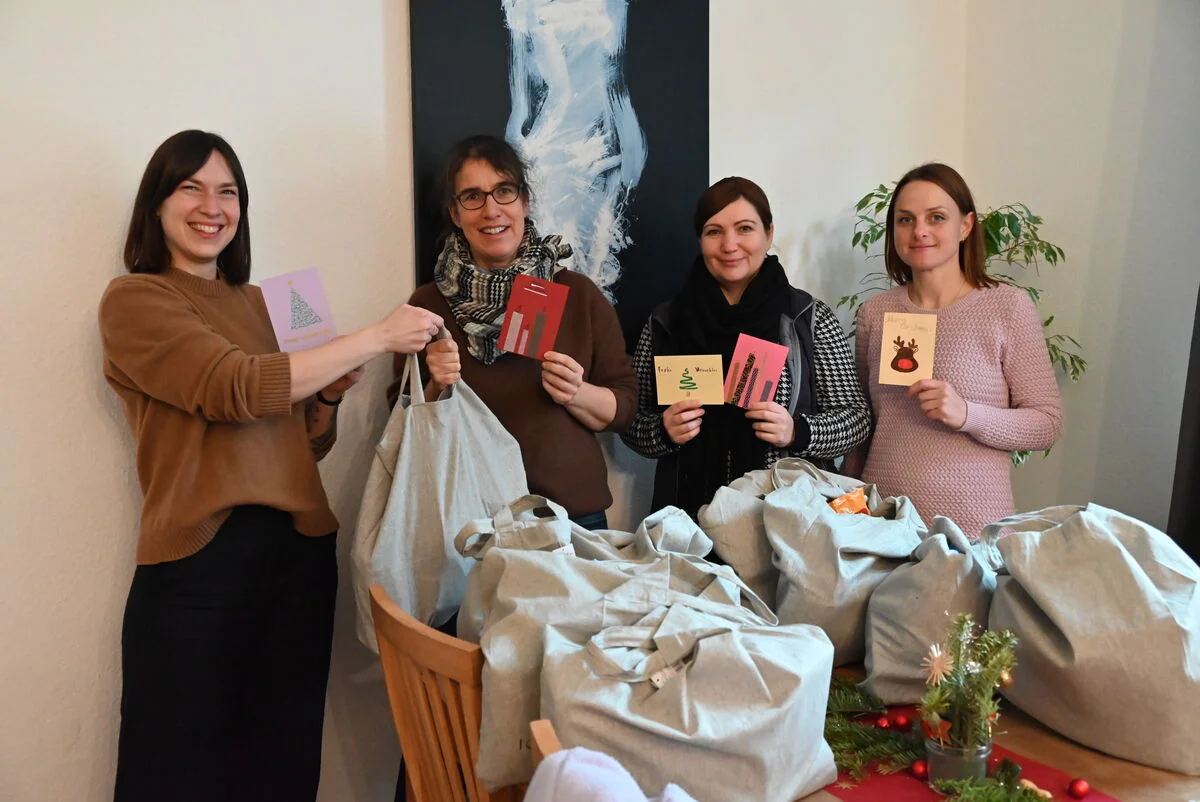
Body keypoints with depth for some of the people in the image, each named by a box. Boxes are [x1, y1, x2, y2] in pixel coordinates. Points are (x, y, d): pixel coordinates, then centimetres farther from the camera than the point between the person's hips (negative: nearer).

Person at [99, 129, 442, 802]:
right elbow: (237, 389, -17)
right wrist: (377, 338, -14)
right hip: (197, 562, -5)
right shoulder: (134, 300, -1)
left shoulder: (260, 303, 16)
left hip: (300, 550, 5)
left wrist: (331, 392, -1)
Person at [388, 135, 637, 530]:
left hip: (573, 512, 1)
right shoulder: (428, 303, -1)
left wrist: (577, 395, -18)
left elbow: (623, 408, 1)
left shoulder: (579, 295, -2)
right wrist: (436, 390, -16)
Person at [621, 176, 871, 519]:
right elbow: (632, 424, 9)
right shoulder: (665, 323, 5)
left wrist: (797, 432, -13)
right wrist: (665, 430, -10)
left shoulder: (811, 318, 2)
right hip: (691, 513, 1)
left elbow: (855, 417, 4)